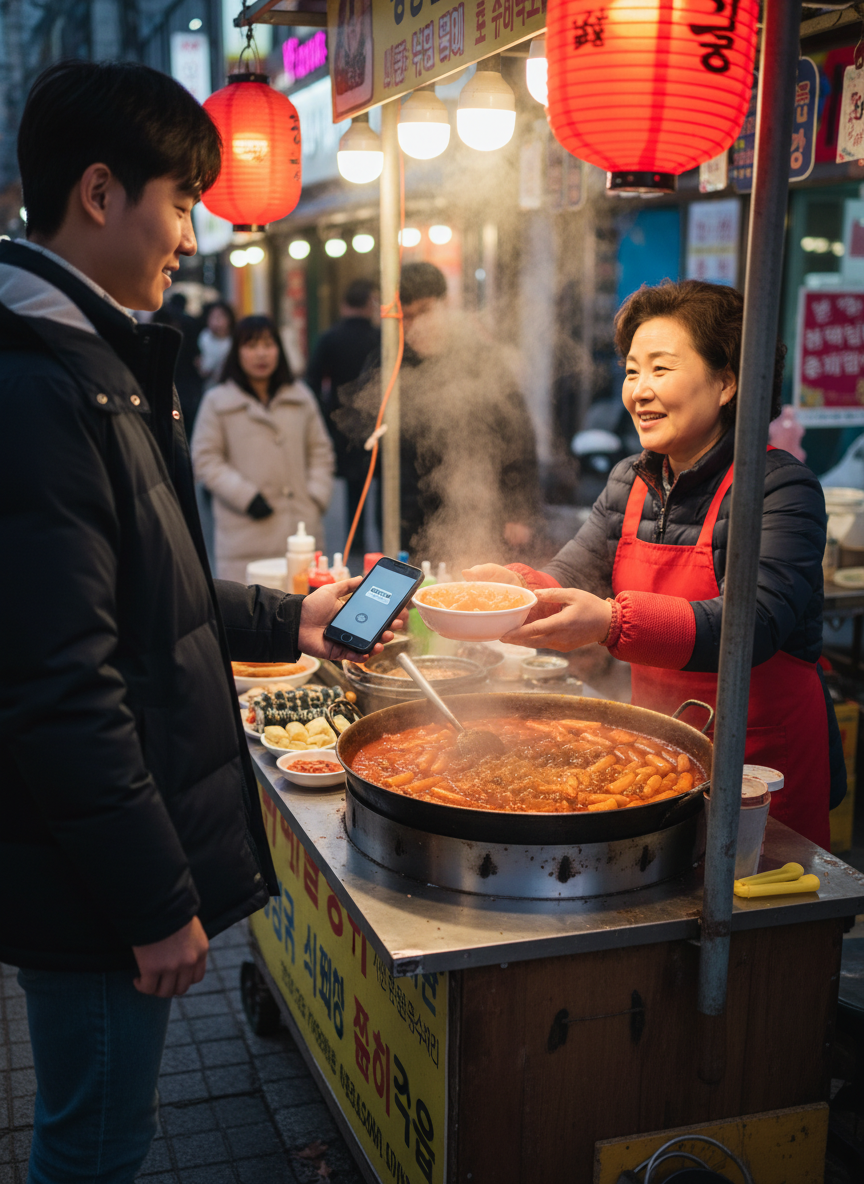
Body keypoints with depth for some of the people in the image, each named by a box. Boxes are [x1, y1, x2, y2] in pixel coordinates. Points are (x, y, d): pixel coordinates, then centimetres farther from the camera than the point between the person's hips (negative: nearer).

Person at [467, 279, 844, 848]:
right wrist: (515, 584, -27)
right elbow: (570, 580, -4)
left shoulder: (781, 486, -18)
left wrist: (612, 621, -44)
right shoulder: (631, 482, 4)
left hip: (766, 754, -5)